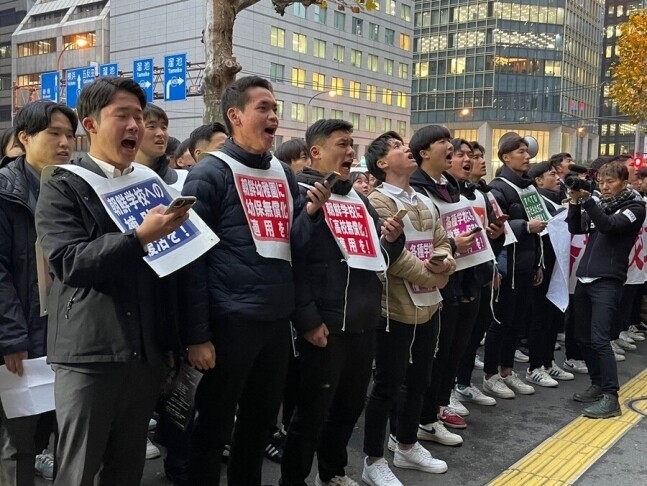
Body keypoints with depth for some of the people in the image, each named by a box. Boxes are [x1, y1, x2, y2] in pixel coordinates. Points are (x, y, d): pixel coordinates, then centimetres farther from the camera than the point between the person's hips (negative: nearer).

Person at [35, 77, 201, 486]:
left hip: (146, 351, 5)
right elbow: (68, 262, -16)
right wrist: (140, 237, -25)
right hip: (89, 352, -4)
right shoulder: (63, 187, -2)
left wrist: (170, 337, 12)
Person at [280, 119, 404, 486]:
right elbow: (291, 260, -16)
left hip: (364, 323, 8)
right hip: (325, 325, -7)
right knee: (313, 410, 3)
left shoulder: (359, 199, 17)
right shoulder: (302, 194, -7)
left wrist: (391, 239, 0)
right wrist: (307, 319, -20)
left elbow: (378, 257, 22)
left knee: (351, 405, 18)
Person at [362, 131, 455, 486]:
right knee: (388, 385, -1)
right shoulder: (378, 200, -12)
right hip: (396, 307, -8)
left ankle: (407, 446, 35)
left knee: (419, 380, 18)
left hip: (428, 305, 9)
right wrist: (431, 277, -14)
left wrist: (444, 261, -10)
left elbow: (442, 241, 13)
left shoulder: (424, 201, 15)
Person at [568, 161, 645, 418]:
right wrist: (575, 202, -5)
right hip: (585, 278, 7)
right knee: (583, 337, 9)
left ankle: (611, 397, -9)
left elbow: (608, 226, -18)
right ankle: (598, 384, 23)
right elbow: (575, 228, 8)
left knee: (599, 339, -13)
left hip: (608, 281, -6)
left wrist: (587, 200, -24)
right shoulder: (599, 204, 15)